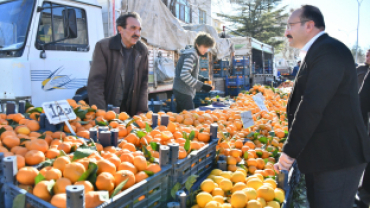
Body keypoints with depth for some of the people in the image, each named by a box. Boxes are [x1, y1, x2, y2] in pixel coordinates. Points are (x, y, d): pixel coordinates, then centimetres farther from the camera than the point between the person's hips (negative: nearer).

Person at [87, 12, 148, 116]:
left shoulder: (142, 50, 0)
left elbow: (143, 83, 3)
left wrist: (142, 111, -4)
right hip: (106, 110, -3)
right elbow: (95, 82, -14)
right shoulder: (103, 46, -11)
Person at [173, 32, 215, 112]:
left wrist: (200, 78, 7)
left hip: (181, 91, 10)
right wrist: (201, 86, -24)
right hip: (183, 92, -10)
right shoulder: (191, 55, -16)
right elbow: (184, 75, -26)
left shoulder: (194, 54, 15)